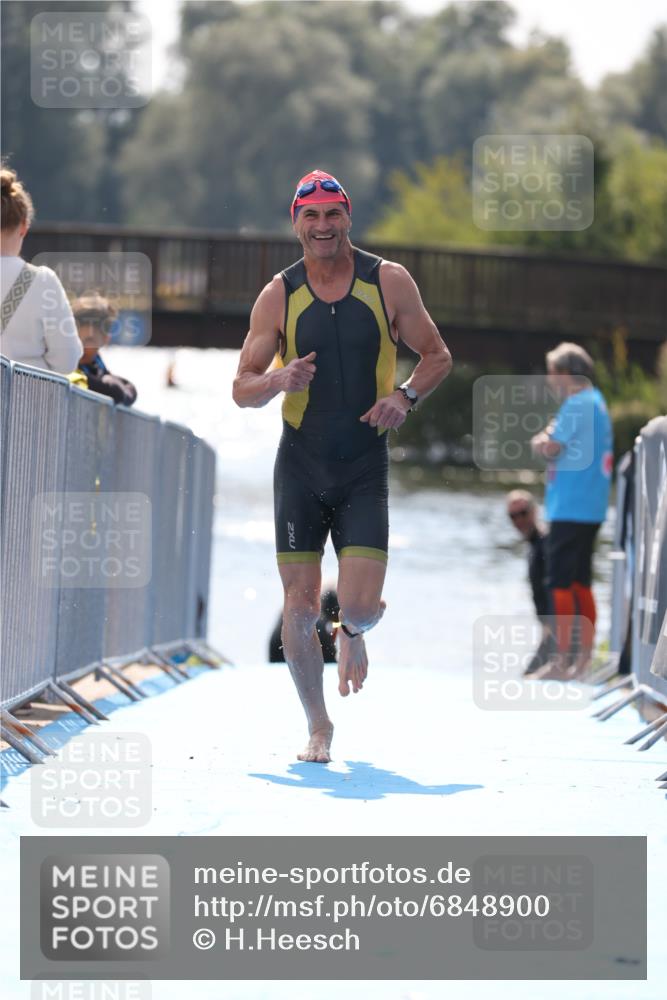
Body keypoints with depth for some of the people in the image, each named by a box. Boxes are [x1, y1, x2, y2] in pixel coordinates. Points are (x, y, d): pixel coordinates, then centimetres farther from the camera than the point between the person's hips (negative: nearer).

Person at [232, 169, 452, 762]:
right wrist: (279, 380, -19)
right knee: (300, 607, -2)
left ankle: (354, 634, 28)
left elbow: (438, 356, 7)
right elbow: (242, 389, 2)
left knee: (361, 605, -11)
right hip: (300, 464, 1)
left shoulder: (389, 283, -2)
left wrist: (405, 395, -12)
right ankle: (318, 727, 16)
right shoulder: (278, 296, 0)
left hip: (365, 468, -1)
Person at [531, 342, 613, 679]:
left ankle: (562, 660, -8)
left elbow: (548, 448, -15)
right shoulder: (595, 402, 17)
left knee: (561, 582, -8)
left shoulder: (577, 405, -14)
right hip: (589, 509, 10)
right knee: (580, 584, 12)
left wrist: (544, 439, 3)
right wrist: (550, 440, 1)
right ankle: (584, 659, 14)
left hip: (571, 509, -10)